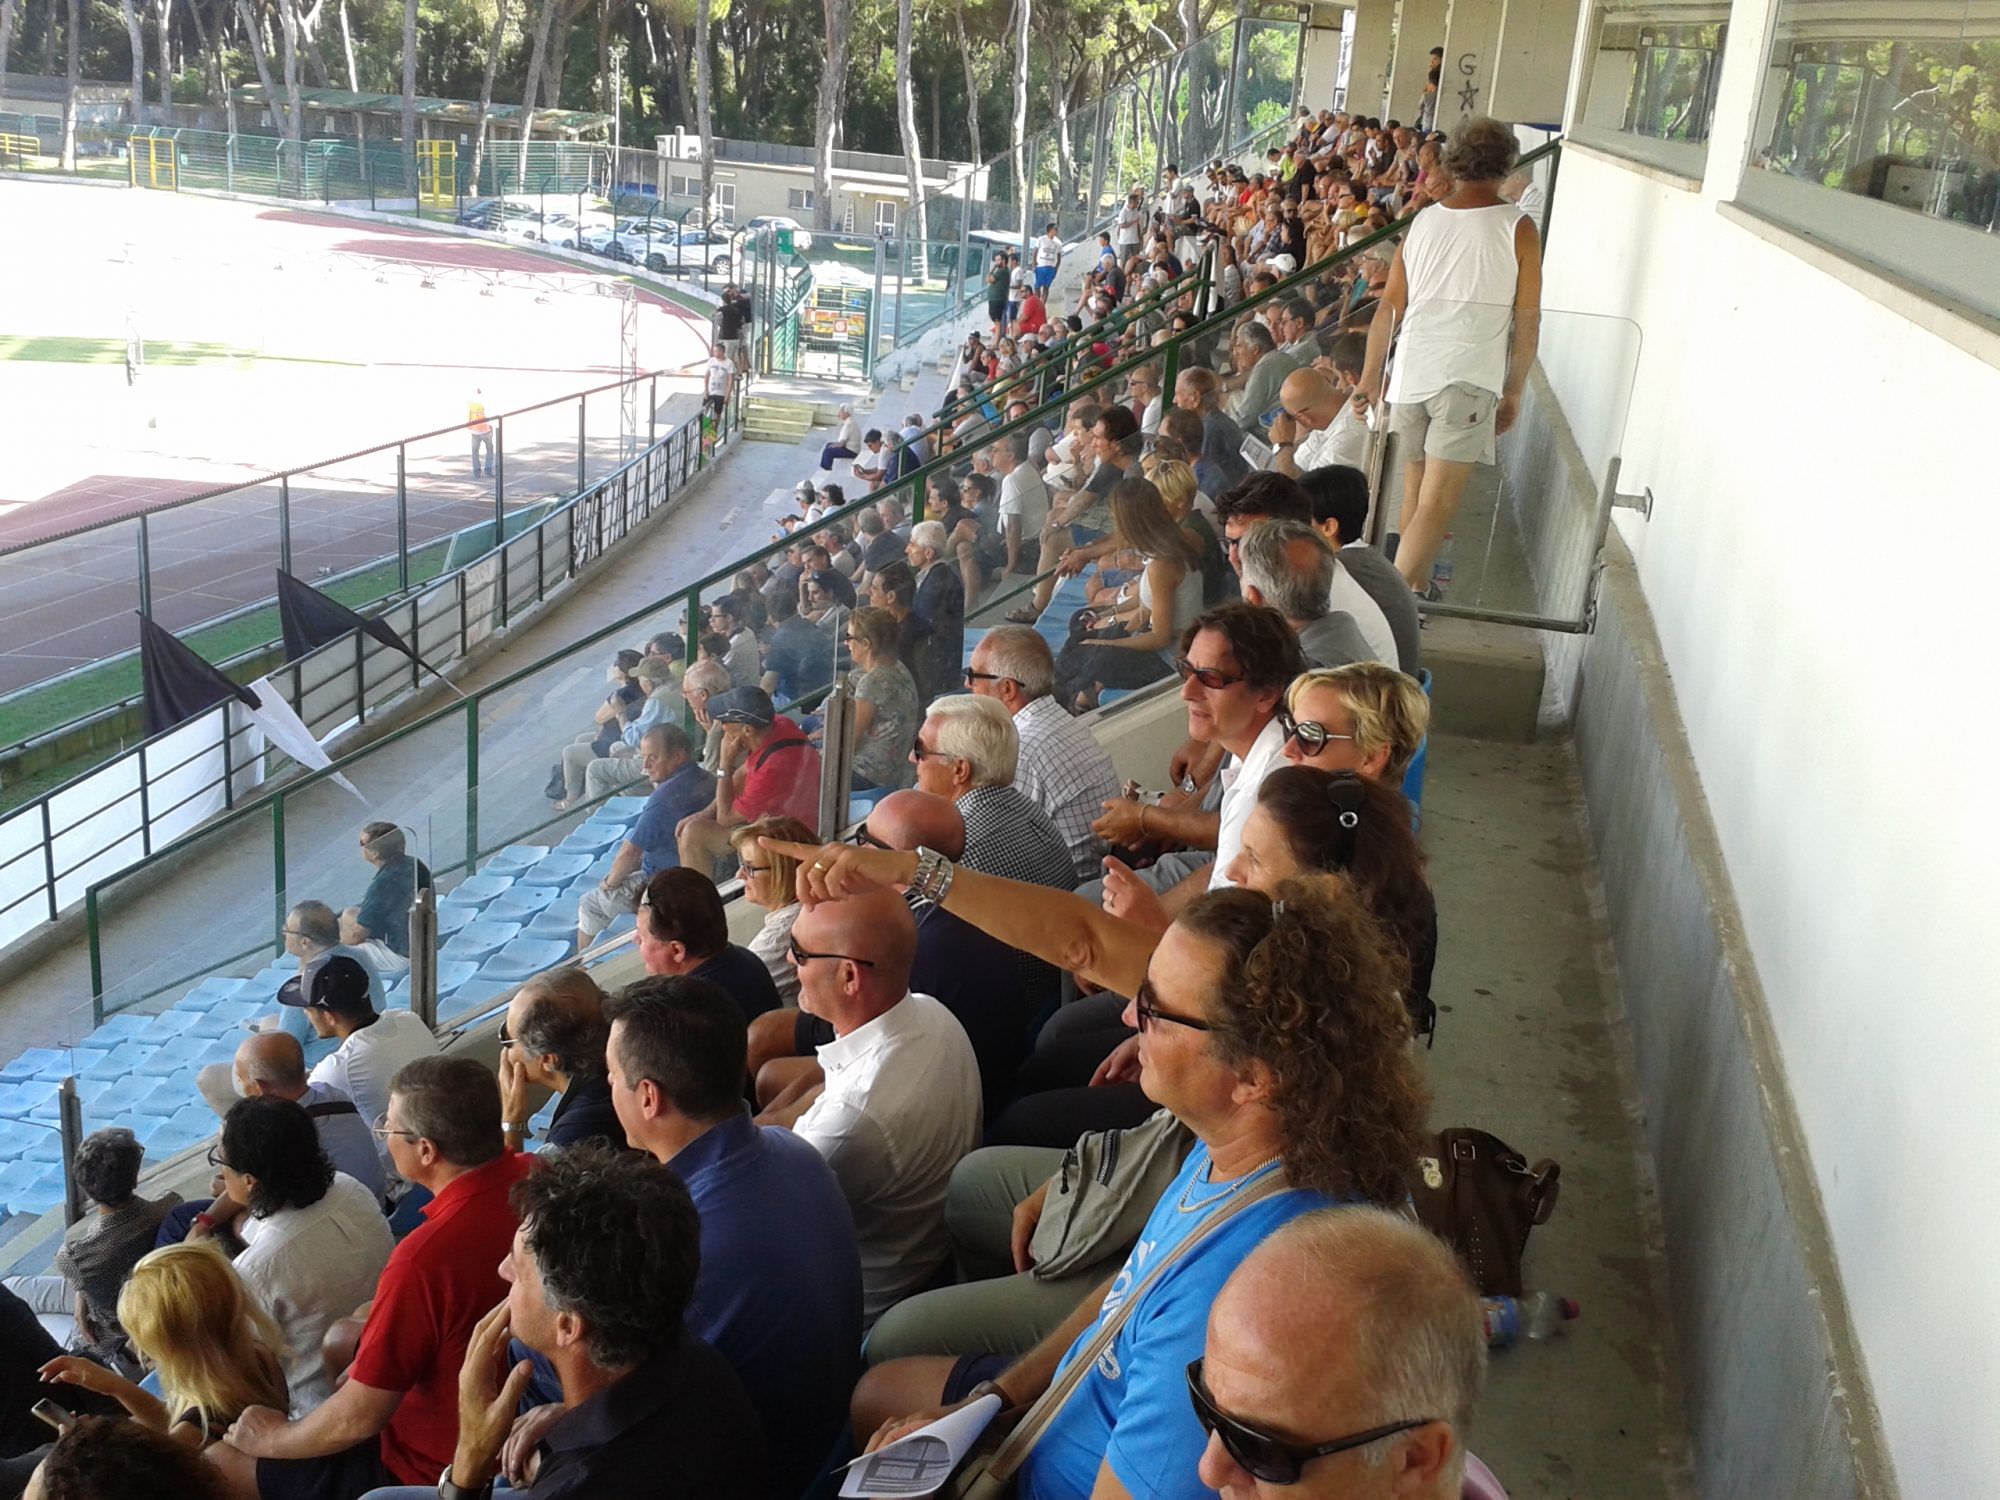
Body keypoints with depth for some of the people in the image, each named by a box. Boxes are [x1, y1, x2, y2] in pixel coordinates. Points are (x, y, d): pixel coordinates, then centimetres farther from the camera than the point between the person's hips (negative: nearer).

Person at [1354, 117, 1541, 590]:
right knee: (1436, 507, -7)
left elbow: (1389, 308, 10)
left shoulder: (1423, 222, 9)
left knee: (1415, 496, 18)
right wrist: (1514, 392, 11)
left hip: (1410, 374, 5)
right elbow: (1527, 321, 0)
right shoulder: (1517, 228, -1)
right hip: (1468, 378, -4)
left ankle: (1416, 591, 30)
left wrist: (1370, 377, 20)